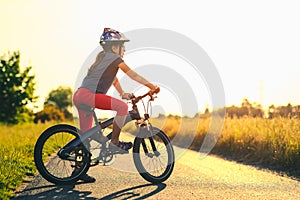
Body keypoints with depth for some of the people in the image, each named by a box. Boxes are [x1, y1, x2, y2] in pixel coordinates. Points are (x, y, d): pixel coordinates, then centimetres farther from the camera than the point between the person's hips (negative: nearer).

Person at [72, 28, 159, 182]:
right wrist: (152, 86, 7)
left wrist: (123, 94, 33)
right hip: (88, 95, -10)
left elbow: (114, 79, 33)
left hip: (80, 95, 10)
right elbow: (133, 75, 0)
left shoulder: (103, 57, 25)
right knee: (122, 107, -18)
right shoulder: (114, 57, -2)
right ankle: (114, 143, -8)